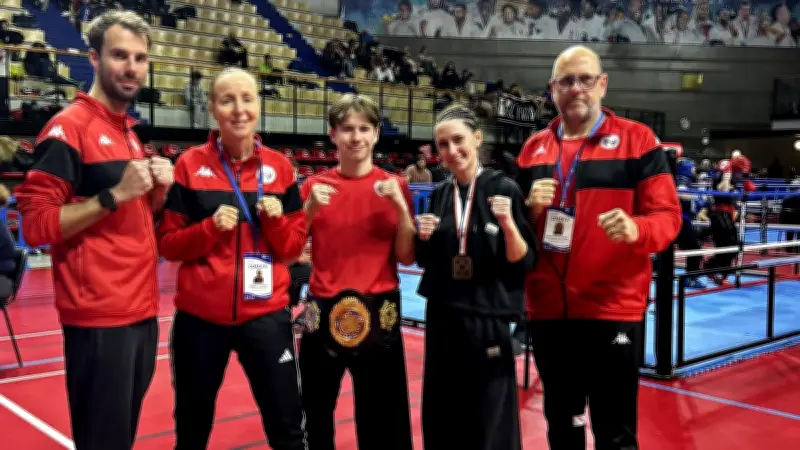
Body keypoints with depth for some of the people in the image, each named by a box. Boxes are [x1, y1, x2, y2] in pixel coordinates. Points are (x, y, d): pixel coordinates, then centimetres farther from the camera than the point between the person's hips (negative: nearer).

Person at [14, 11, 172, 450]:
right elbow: (36, 225, -16)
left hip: (141, 311, 9)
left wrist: (156, 191, 4)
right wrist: (115, 194, -22)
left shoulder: (128, 131, 15)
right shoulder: (68, 127, -11)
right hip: (99, 317, -8)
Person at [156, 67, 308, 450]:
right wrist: (210, 227, -16)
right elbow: (167, 244, 0)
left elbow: (294, 246, 5)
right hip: (201, 315, 0)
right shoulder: (190, 164, -3)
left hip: (265, 314, 1)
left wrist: (276, 221, -14)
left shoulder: (279, 166, 2)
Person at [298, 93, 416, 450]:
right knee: (315, 410, 11)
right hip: (324, 312, 1)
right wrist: (309, 209, -11)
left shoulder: (395, 186, 0)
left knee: (382, 414, 5)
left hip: (378, 312, -1)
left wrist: (401, 206, -14)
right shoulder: (314, 186, 3)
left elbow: (406, 256, -2)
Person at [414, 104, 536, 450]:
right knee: (442, 417, 12)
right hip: (443, 318, 4)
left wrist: (508, 224, -25)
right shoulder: (439, 195, 5)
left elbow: (524, 263, -10)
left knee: (490, 420, 4)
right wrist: (424, 239, -7)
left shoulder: (504, 189, -8)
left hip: (488, 318, -4)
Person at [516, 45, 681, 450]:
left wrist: (636, 229, -26)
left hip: (613, 309, -4)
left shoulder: (637, 140, -1)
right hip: (548, 309, 4)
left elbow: (668, 216, -5)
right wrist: (530, 208, -7)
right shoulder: (533, 148, 11)